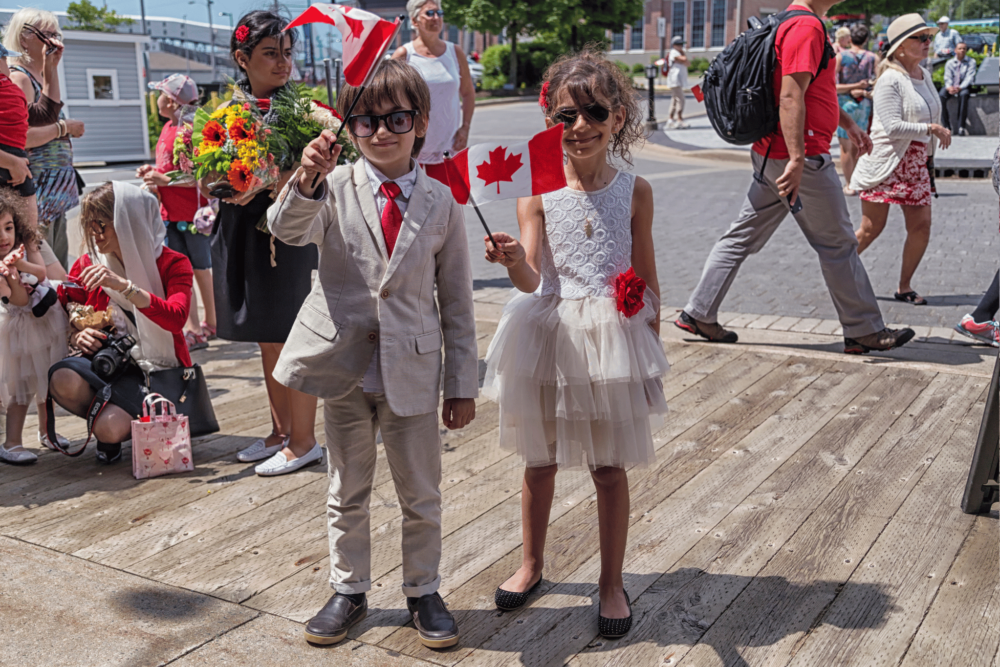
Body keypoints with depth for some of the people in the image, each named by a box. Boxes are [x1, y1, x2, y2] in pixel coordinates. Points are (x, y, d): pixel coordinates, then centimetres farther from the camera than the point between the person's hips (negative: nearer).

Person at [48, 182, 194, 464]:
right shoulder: (87, 266, 4)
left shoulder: (172, 264, -7)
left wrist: (125, 286, -35)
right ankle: (108, 415, 3)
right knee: (62, 380, -31)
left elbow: (176, 318, -25)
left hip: (157, 366, -3)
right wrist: (76, 337, -13)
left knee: (110, 428, -28)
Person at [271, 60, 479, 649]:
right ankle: (349, 590, 35)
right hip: (344, 364, 0)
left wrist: (463, 385, 0)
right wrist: (306, 180, -43)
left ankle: (424, 591, 33)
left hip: (412, 368, 0)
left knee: (422, 495, 12)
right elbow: (288, 230, -23)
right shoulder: (336, 187, -3)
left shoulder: (441, 203, -2)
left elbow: (457, 302, 1)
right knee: (348, 492, 16)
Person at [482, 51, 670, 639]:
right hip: (549, 335, 1)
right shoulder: (537, 191, -5)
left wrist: (651, 356, 4)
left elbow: (647, 280, 4)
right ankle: (532, 565, 36)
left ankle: (613, 583, 27)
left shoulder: (635, 191, -2)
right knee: (540, 460, 15)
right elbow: (530, 280, -11)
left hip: (613, 336, 0)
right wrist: (513, 262, -34)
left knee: (610, 468, 8)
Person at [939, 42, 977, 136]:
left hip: (964, 87, -2)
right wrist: (949, 87, -22)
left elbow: (969, 78, -6)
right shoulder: (949, 63, 12)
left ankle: (961, 127, -38)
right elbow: (947, 78, 2)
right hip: (951, 87, 2)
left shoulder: (971, 62, 6)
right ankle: (946, 126, -29)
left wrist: (960, 88, -24)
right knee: (941, 96, -31)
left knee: (964, 94, -38)